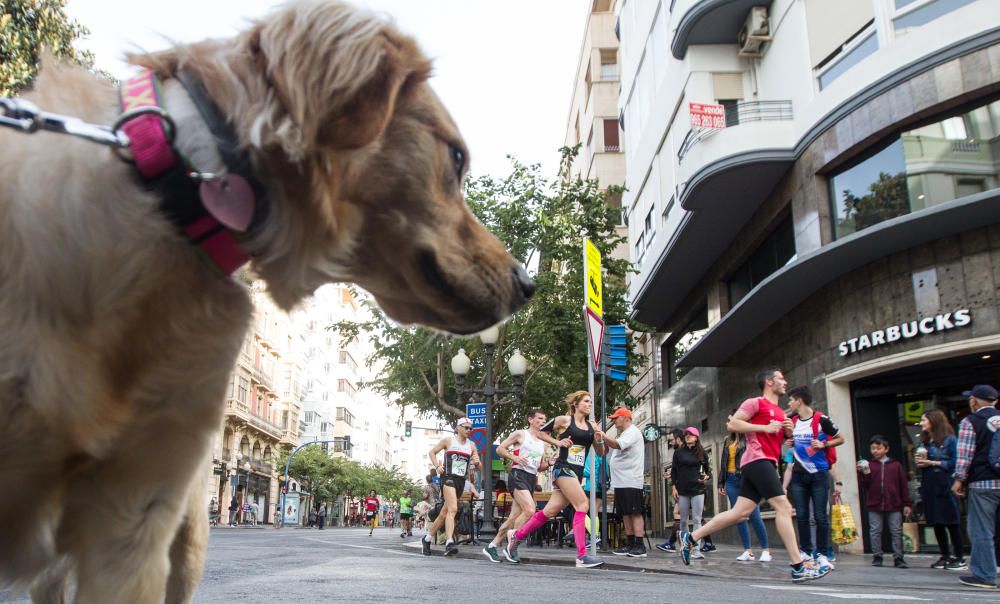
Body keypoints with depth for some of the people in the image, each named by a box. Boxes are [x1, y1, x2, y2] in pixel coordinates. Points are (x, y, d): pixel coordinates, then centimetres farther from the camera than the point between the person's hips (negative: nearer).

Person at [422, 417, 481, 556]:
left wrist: (477, 462, -9)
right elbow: (431, 452, 9)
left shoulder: (471, 445, 13)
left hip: (461, 480, 5)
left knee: (445, 512, 10)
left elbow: (479, 466, 14)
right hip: (448, 477, -5)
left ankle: (427, 538, 25)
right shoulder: (448, 440, 2)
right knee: (453, 509, -23)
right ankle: (449, 543, -30)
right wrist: (437, 466, -6)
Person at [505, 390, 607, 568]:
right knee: (583, 505, -19)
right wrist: (557, 442, -5)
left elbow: (600, 453, 14)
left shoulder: (592, 426, 11)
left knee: (550, 511, 5)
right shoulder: (564, 420, -1)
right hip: (563, 468, -6)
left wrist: (599, 439, -6)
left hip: (577, 473, 6)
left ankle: (516, 536, 22)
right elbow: (540, 432, 8)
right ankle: (582, 555, -18)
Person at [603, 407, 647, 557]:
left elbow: (617, 445, -25)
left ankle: (640, 547, -8)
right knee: (625, 514, 10)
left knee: (635, 513, -8)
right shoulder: (622, 434, 22)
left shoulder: (633, 432, -7)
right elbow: (611, 449, 23)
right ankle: (630, 545, 14)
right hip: (620, 481, 9)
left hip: (631, 481, -9)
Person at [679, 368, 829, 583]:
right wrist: (765, 428, -14)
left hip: (767, 463, 9)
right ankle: (799, 566, -12)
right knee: (783, 507, -13)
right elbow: (732, 424, -10)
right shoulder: (755, 403, -1)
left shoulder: (780, 412, 24)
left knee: (740, 512, 3)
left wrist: (788, 432, 8)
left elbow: (780, 440, 31)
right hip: (757, 459, -9)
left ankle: (691, 537, 8)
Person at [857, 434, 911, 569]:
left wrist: (906, 504, 2)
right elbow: (865, 485, 3)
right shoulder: (869, 465, 5)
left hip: (894, 506, 0)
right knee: (875, 532, 4)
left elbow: (904, 486, 5)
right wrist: (863, 473, -14)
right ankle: (877, 558, 12)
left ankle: (898, 558, 8)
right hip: (874, 506, 0)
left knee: (897, 532, 3)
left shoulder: (896, 465, 5)